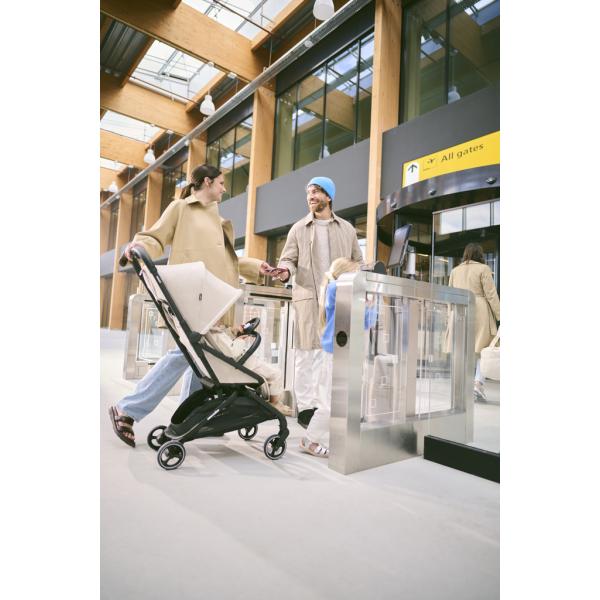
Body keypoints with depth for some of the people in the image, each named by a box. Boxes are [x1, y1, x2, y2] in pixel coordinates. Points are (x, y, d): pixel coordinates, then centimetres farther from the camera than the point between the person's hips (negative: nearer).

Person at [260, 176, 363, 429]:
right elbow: (289, 260, 5)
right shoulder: (298, 228, 11)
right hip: (308, 297, -1)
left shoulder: (347, 229, 15)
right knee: (307, 352, -2)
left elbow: (358, 262, 16)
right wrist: (284, 272, -19)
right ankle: (306, 407, 6)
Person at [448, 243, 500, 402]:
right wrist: (499, 316, -4)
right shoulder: (483, 269, -2)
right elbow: (491, 294, -7)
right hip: (479, 311, -4)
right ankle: (478, 383, -13)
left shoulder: (455, 270, 12)